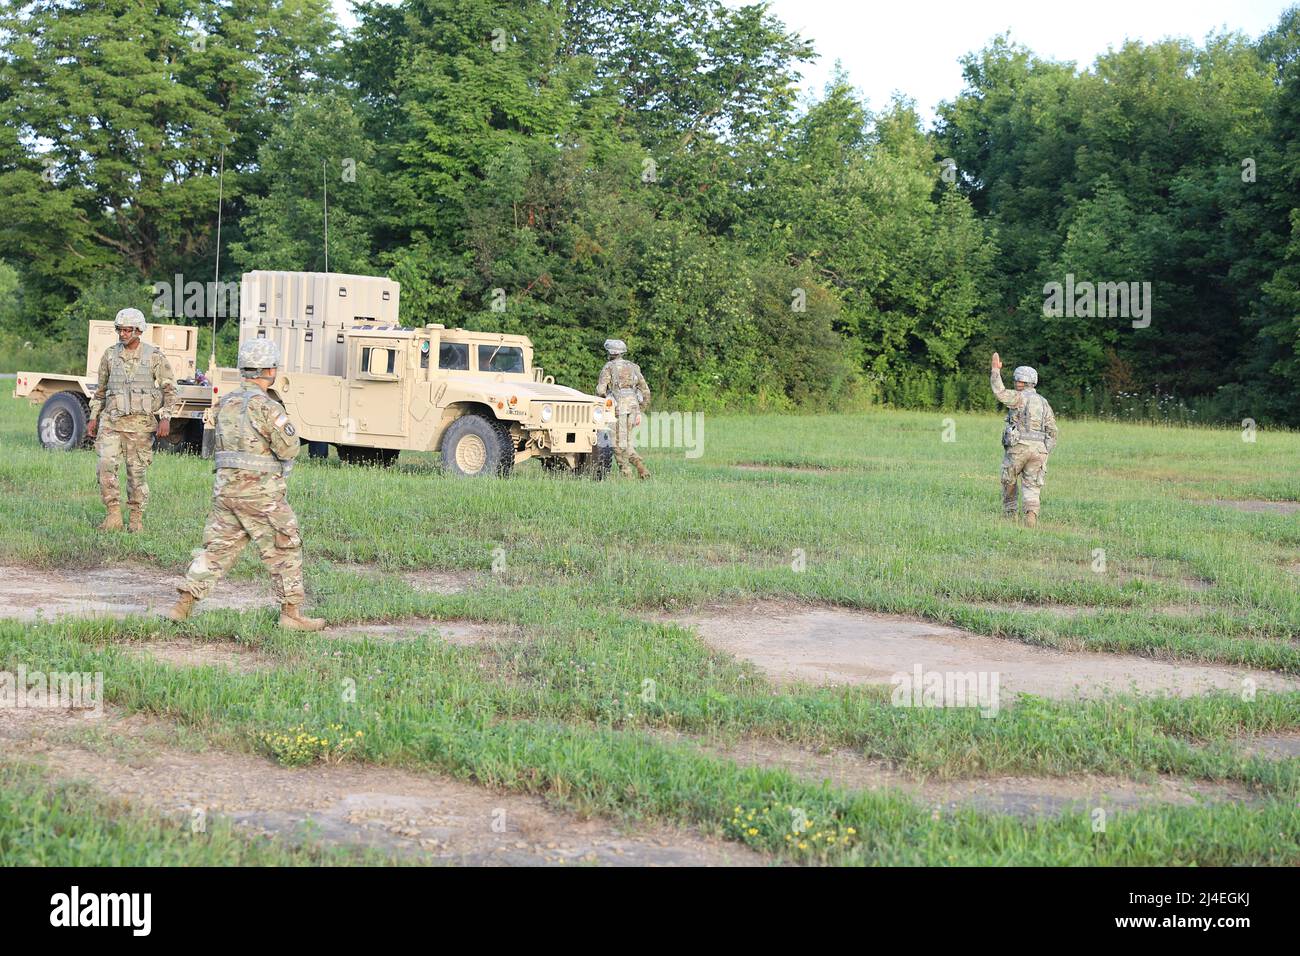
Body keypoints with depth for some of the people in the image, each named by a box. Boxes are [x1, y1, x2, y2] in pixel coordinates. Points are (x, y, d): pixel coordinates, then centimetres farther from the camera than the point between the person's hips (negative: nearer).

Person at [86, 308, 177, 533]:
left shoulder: (154, 356, -2)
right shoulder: (110, 354, 8)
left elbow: (169, 389, -1)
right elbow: (100, 389, 18)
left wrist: (165, 418, -11)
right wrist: (94, 418, 14)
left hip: (140, 422, -2)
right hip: (111, 420, 3)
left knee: (137, 471, 2)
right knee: (106, 464, -12)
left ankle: (136, 519, 13)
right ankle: (113, 515, -6)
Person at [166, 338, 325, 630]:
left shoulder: (226, 403, 9)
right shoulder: (266, 406, -15)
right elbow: (288, 449, -15)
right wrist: (286, 427, 5)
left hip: (225, 488, 7)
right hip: (260, 494, -7)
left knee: (217, 548, 13)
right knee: (285, 550, 5)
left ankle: (184, 605, 9)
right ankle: (291, 613, 7)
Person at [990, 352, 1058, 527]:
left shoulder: (1019, 397, -3)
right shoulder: (1044, 402, 16)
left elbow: (999, 391, -18)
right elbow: (1052, 431, 13)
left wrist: (996, 369, -7)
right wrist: (1045, 453, 18)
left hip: (1018, 447, -4)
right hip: (1039, 449, 4)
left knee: (1009, 482, 16)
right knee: (1032, 487, 1)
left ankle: (1009, 515, 22)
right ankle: (1031, 515, -21)